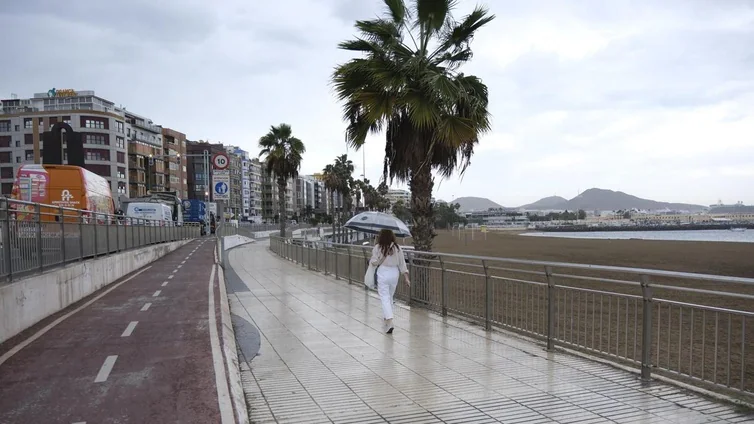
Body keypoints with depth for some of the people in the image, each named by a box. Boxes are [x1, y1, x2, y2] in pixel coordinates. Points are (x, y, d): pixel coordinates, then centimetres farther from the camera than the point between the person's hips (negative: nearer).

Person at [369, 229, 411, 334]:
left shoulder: (377, 248, -8)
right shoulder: (397, 247, 2)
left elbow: (374, 262, -7)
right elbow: (402, 263, 4)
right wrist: (406, 277, 7)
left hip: (383, 273, -4)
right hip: (394, 273, 4)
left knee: (385, 298, -3)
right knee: (390, 297, 19)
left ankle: (389, 321, -18)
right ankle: (386, 318, 33)